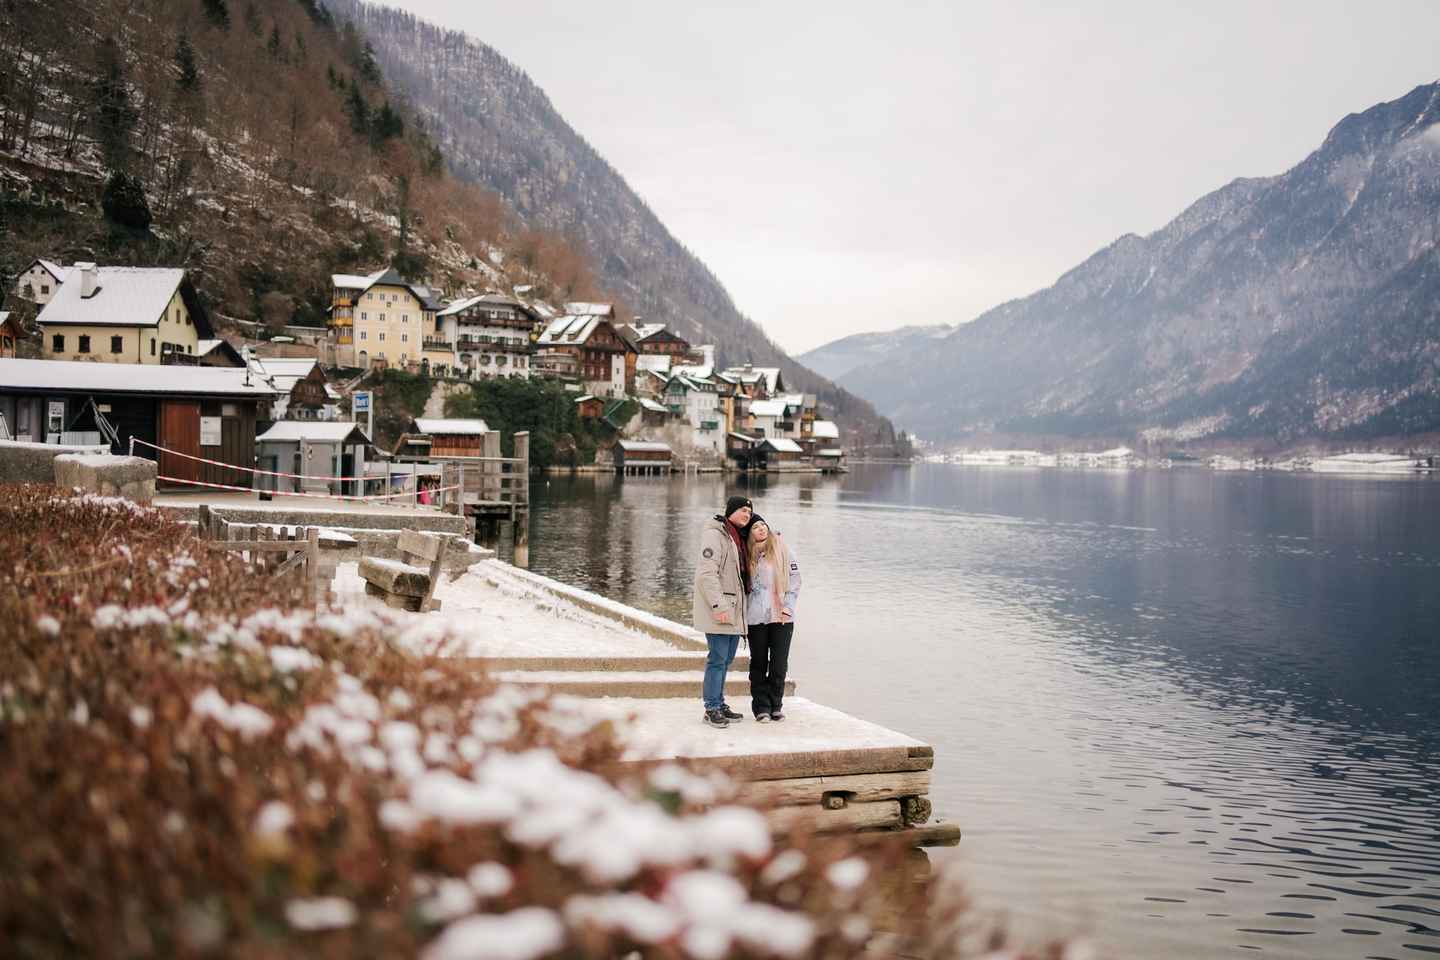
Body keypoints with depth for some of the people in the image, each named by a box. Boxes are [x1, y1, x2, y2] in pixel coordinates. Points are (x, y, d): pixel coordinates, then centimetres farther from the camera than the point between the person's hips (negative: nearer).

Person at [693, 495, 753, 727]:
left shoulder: (738, 538, 18)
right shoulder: (714, 534, -11)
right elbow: (706, 573, -20)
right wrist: (719, 606, -24)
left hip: (733, 609, 9)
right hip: (718, 610, -9)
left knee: (726, 659, 13)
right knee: (718, 659, -7)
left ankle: (719, 704, 22)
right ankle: (712, 709, -2)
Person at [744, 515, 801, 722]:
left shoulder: (782, 548, 3)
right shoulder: (747, 554, 5)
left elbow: (794, 578, 2)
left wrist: (788, 607, -6)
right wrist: (743, 613, -1)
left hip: (781, 617, -1)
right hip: (756, 617, 1)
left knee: (779, 664, 1)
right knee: (759, 663, 4)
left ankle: (775, 705, 12)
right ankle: (761, 706, 10)